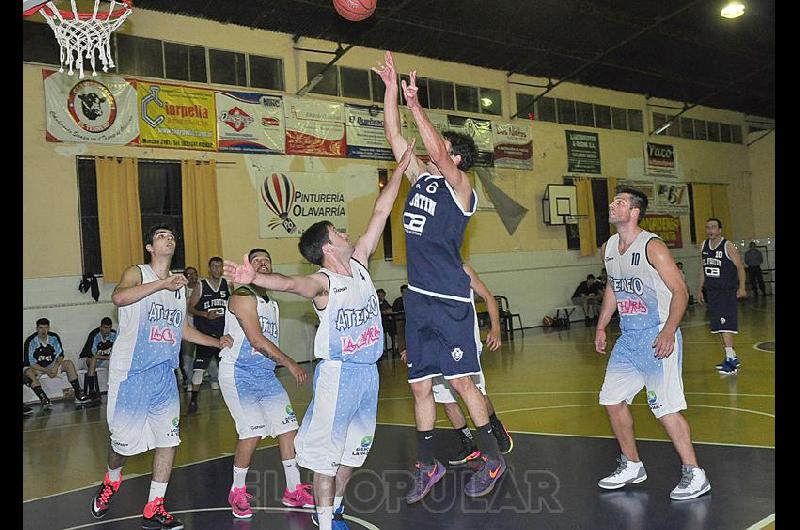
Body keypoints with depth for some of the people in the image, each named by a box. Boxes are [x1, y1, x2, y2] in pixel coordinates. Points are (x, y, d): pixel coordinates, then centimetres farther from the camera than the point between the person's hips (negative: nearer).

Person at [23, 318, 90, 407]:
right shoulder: (30, 341, -16)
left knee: (68, 363, -18)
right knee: (28, 372, -35)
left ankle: (78, 395, -22)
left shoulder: (54, 337, -6)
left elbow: (60, 355, -1)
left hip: (52, 365, 3)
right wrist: (46, 371, -26)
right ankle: (44, 400, -43)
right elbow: (30, 363, -17)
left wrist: (55, 367, -20)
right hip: (36, 368, -3)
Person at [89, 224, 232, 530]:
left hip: (164, 373, 5)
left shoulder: (179, 284, 15)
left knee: (168, 439, 1)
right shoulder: (136, 273, -4)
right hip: (131, 372, -5)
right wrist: (162, 283, -33)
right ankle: (111, 483, 37)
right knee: (124, 440, 4)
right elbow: (118, 297, -27)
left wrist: (217, 342, 21)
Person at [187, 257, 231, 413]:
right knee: (199, 366, -4)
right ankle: (194, 399, 5)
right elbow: (190, 308, -2)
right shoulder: (201, 286, -4)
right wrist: (206, 314, -15)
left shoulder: (227, 284, 4)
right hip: (205, 333, -3)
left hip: (224, 332, 3)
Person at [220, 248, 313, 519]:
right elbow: (257, 340, -20)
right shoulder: (243, 297, -12)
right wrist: (290, 363, -17)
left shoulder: (272, 305, 16)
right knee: (252, 432, -13)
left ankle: (294, 490, 16)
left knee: (288, 426, 5)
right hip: (239, 374, -8)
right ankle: (237, 492, 8)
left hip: (265, 374, 8)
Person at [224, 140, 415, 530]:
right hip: (338, 371, -7)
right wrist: (255, 278, -58)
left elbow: (380, 212, 6)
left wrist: (400, 168, 7)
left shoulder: (358, 263, 5)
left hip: (368, 369, 8)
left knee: (354, 445, 18)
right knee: (326, 446, 0)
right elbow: (291, 283, -37)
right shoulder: (322, 282, -15)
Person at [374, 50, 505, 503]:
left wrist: (414, 102, -16)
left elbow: (436, 150, -21)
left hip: (450, 300, -7)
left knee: (462, 380, -2)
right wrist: (391, 89, 9)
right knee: (420, 385, 10)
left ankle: (493, 458, 15)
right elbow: (395, 137, 13)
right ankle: (428, 465, 23)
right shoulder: (422, 179, 14)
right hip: (419, 296, 7)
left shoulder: (460, 186, -4)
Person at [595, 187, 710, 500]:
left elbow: (680, 291, -15)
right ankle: (632, 466, 25)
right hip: (628, 337, 8)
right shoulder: (608, 248, 8)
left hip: (657, 336, -8)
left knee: (666, 407, -8)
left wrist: (669, 332, -26)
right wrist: (601, 326, 19)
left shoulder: (652, 246, -14)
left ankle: (694, 474, 8)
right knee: (612, 400, 9)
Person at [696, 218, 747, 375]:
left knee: (725, 325, -14)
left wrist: (742, 287, -18)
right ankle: (731, 357, 22)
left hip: (728, 291, -7)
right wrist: (700, 289, 15)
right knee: (719, 326, 11)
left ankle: (731, 360, -11)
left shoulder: (728, 246, -10)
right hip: (712, 291, 7)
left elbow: (740, 266, -9)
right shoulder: (704, 246, 8)